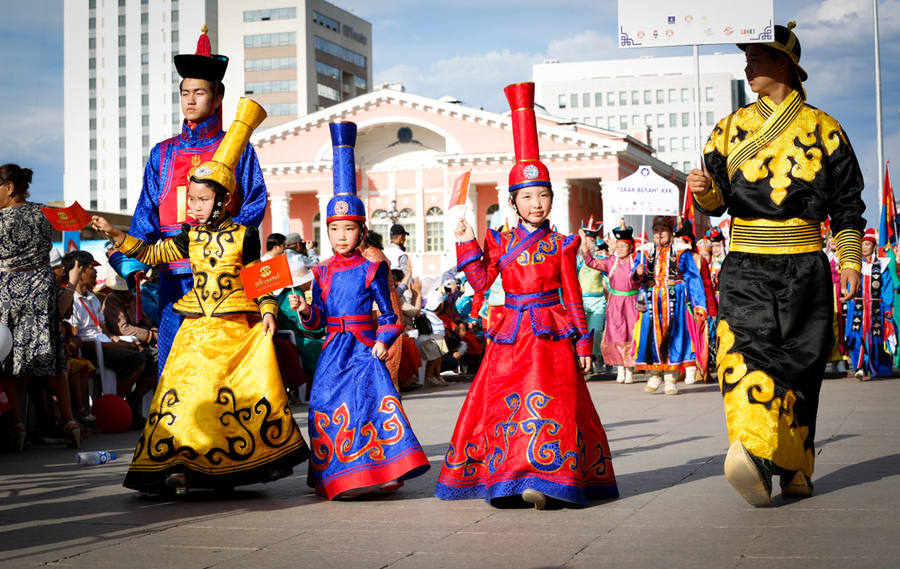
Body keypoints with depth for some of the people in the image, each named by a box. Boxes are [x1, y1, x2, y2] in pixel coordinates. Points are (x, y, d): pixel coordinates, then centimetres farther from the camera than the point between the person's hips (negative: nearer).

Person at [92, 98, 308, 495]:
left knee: (251, 391, 1)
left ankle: (265, 457, 14)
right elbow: (151, 254, 10)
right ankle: (178, 462, -2)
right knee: (188, 389, -5)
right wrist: (117, 237, 1)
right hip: (198, 327, 3)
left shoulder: (244, 236, 0)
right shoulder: (190, 238, 8)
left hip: (238, 327, -3)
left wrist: (268, 311, -3)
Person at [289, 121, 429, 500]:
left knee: (372, 399, -11)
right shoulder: (321, 273, 10)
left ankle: (380, 469, -3)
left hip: (364, 346, -3)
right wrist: (305, 311, -8)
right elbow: (318, 318, 11)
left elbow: (387, 313, 2)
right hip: (333, 347, 4)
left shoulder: (372, 269, 0)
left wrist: (383, 341, -11)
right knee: (328, 403, 0)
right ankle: (334, 475, 12)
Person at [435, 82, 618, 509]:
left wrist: (583, 343, 1)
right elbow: (482, 282, 0)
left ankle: (546, 481, -10)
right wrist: (466, 246, -6)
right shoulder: (500, 243, 9)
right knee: (503, 401, 0)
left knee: (553, 402, -10)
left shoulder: (561, 246, 4)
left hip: (551, 334, -2)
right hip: (510, 334, 2)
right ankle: (508, 479, 9)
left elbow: (573, 297, 4)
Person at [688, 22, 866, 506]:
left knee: (797, 362, 1)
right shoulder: (732, 127, 12)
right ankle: (754, 454, -30)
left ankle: (794, 468, 12)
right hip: (745, 266, 1)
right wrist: (704, 190, -16)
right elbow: (716, 199, 7)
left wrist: (850, 261, 2)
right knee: (743, 352, -19)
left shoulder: (822, 128, 7)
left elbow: (846, 203, 10)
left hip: (804, 266, 0)